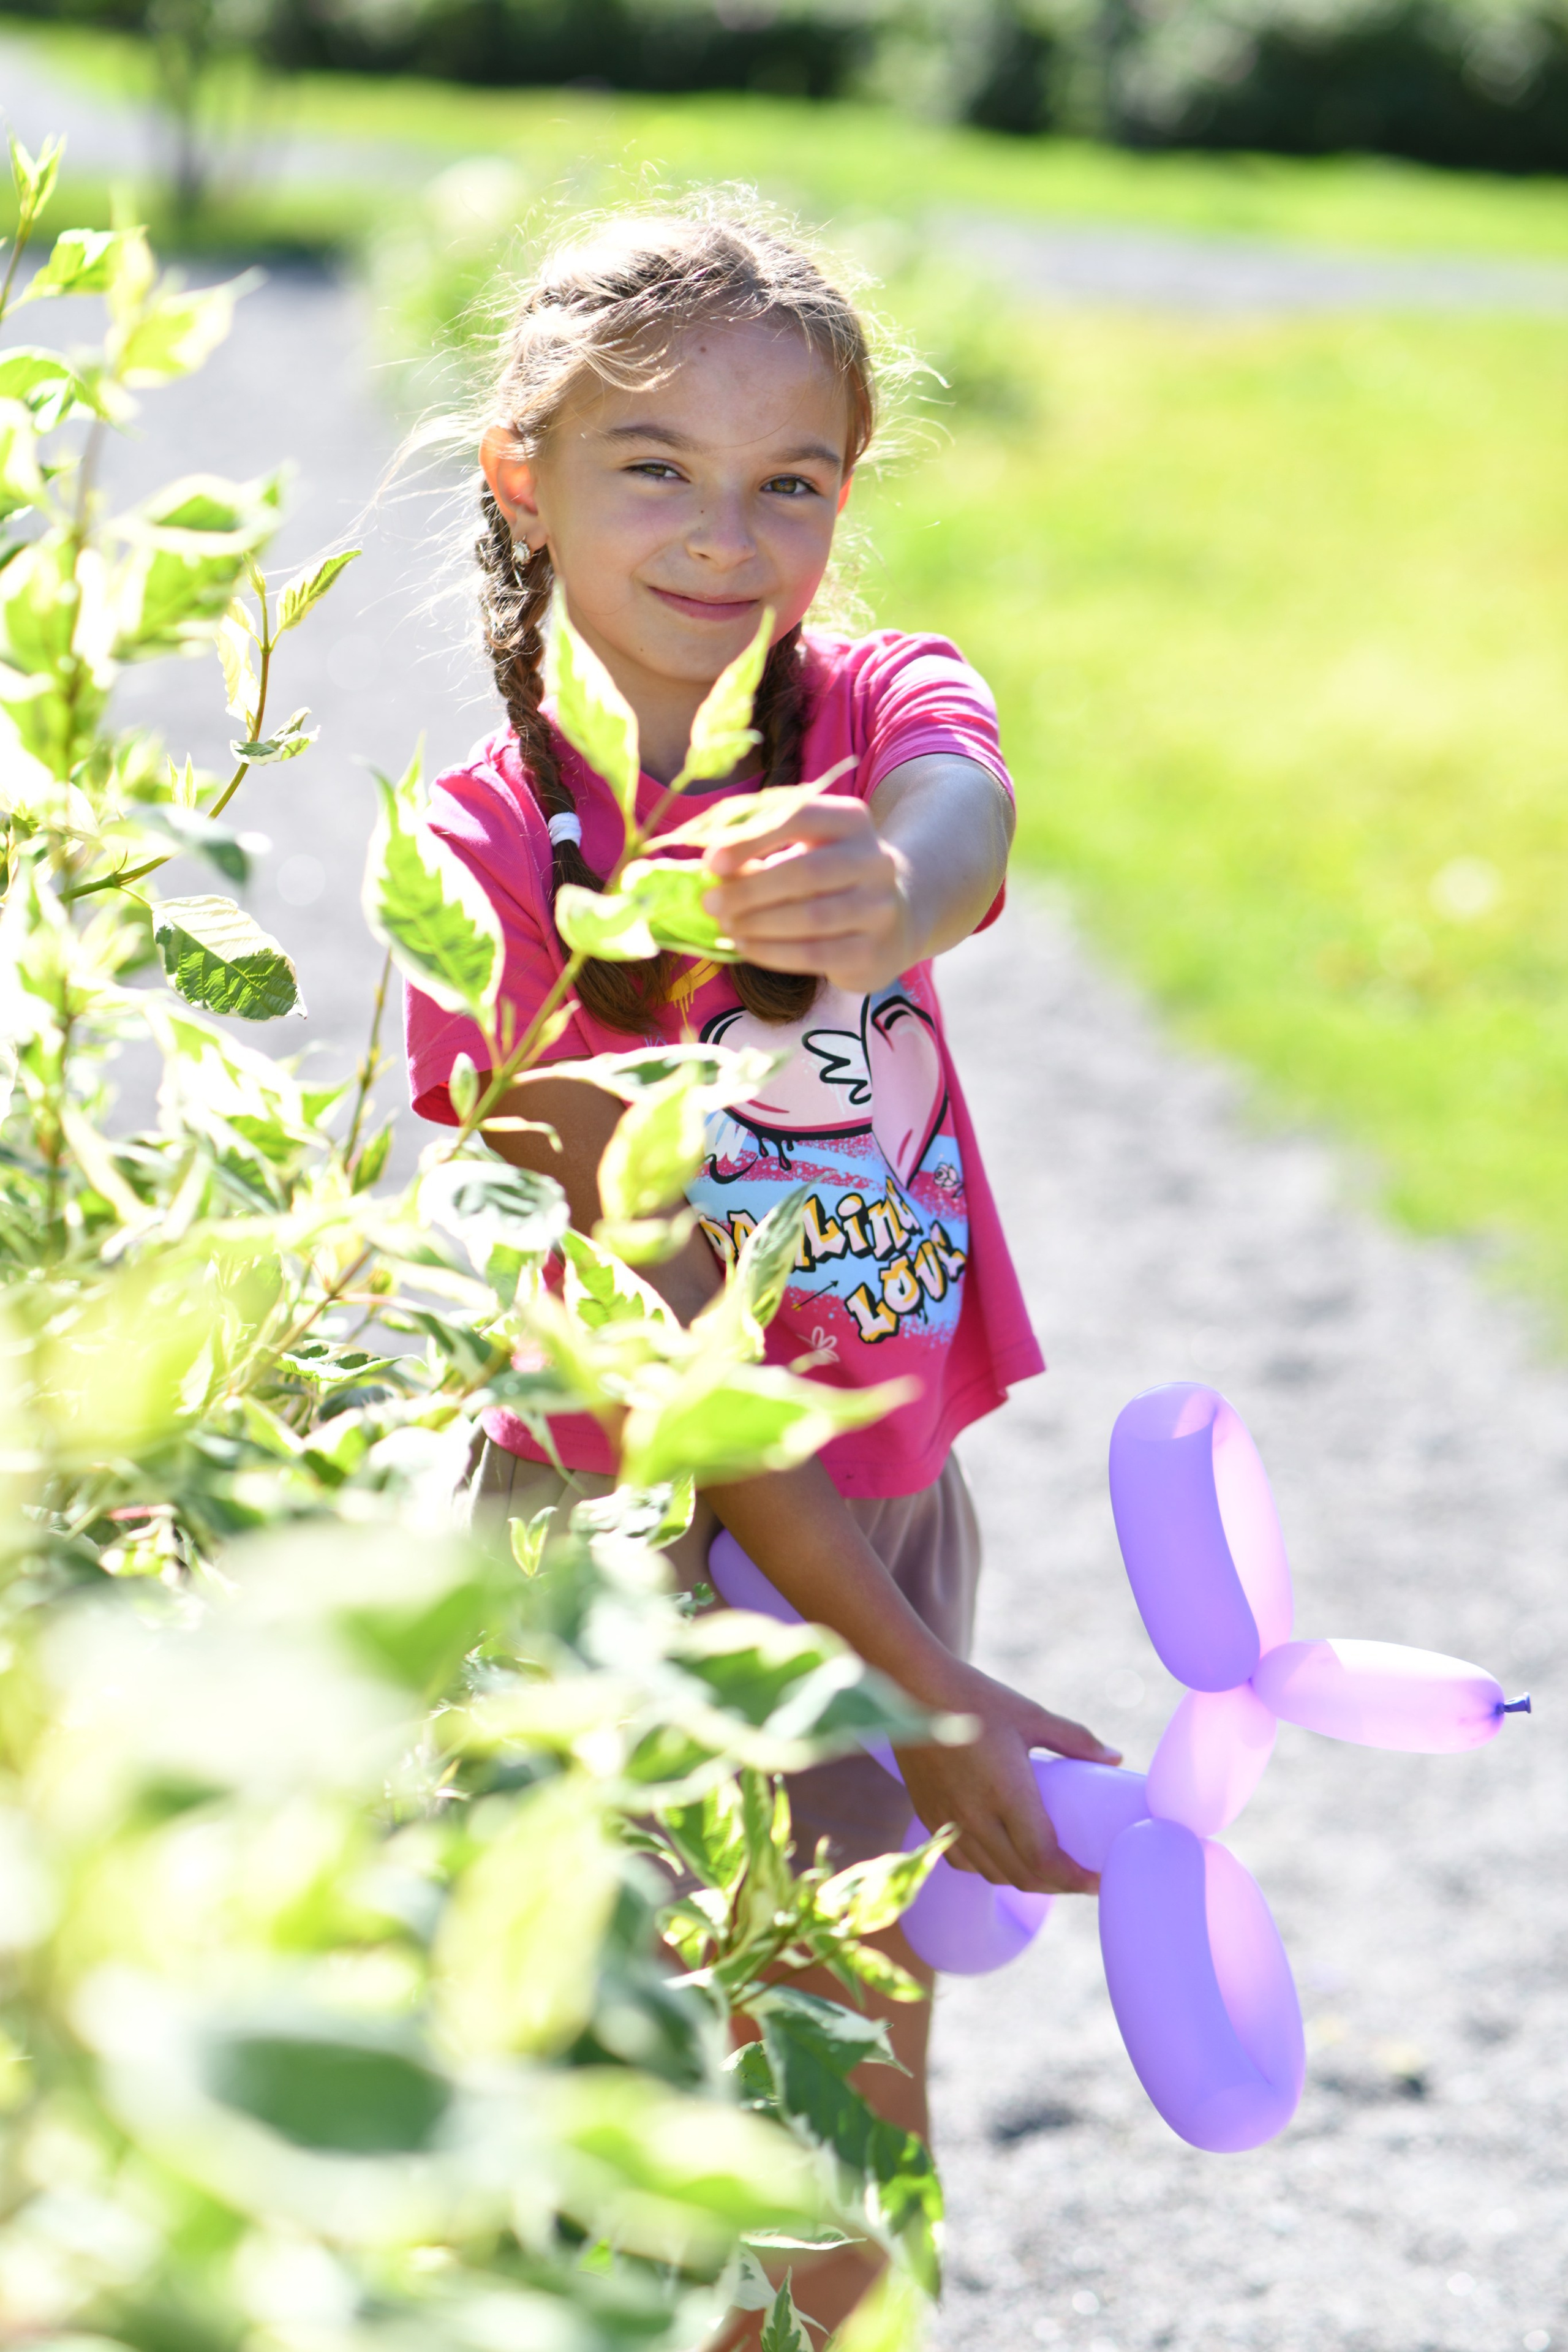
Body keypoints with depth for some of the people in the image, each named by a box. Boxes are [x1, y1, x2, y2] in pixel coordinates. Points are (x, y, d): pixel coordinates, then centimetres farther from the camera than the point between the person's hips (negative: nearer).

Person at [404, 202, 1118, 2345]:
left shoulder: (877, 708, -4)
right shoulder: (492, 849, -15)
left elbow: (968, 808, -31)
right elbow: (654, 1311, -18)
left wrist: (897, 883, -58)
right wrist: (920, 1686, -22)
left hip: (887, 1504, 5)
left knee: (854, 2130, 16)